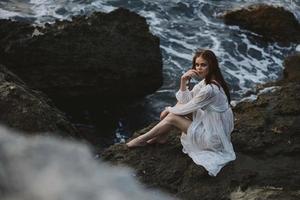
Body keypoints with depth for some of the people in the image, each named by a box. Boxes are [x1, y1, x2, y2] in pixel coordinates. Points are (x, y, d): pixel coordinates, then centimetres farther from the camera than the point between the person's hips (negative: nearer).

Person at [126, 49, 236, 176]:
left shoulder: (210, 89, -29)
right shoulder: (207, 81, 1)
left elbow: (186, 108, -18)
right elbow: (186, 100, 2)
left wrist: (169, 110, 0)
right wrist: (183, 81, -14)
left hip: (213, 138, -9)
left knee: (172, 117, -6)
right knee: (181, 102, 8)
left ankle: (143, 140, 13)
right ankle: (161, 136, 16)